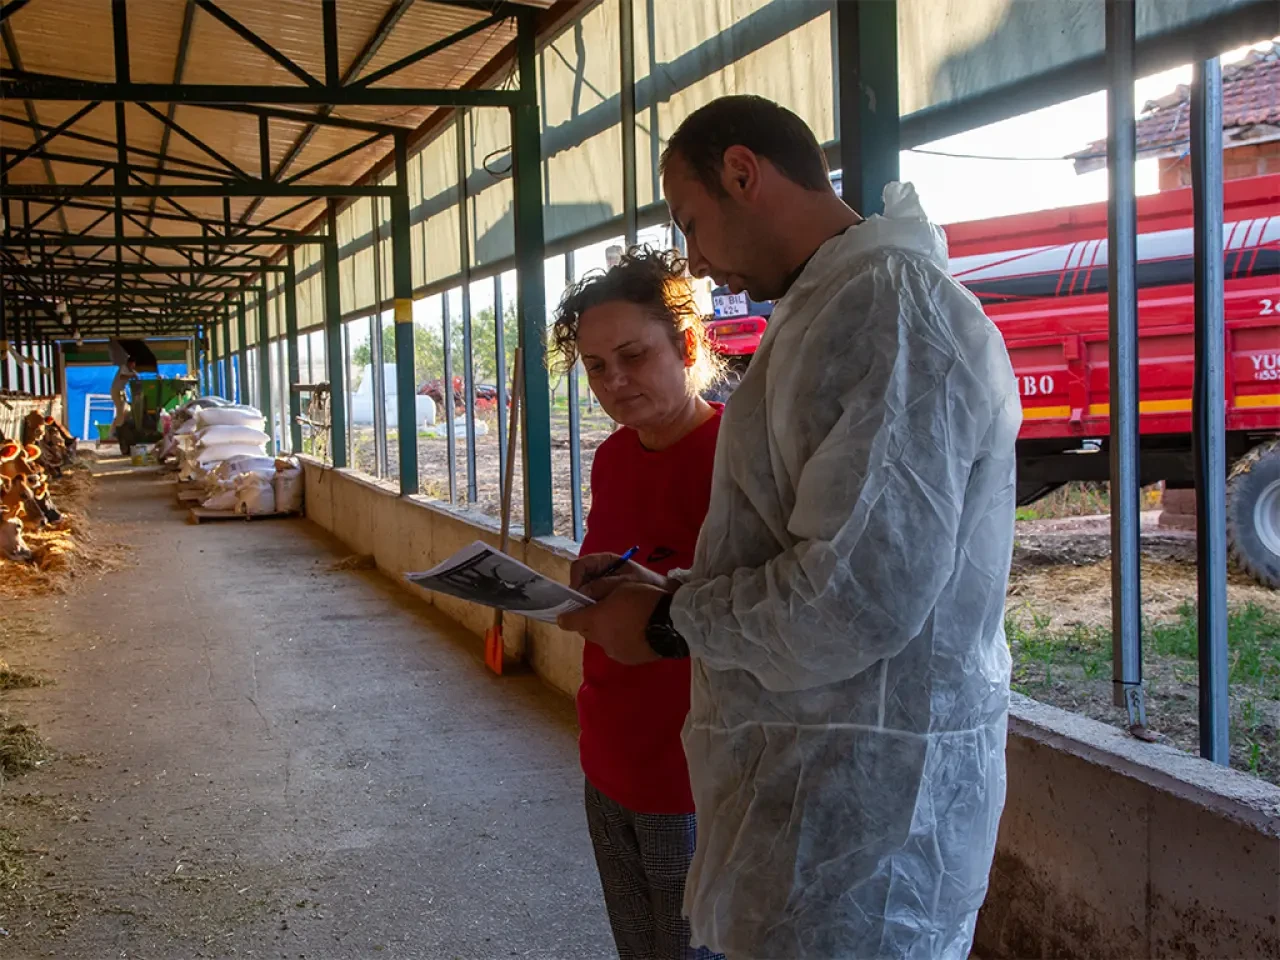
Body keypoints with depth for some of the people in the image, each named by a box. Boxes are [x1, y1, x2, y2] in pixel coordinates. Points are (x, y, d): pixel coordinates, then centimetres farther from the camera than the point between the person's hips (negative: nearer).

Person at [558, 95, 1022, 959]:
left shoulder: (890, 304, -19)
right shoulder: (840, 309, 16)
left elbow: (857, 597, -26)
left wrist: (670, 623, -11)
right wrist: (668, 587, 11)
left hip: (859, 816, -10)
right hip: (818, 789, 10)